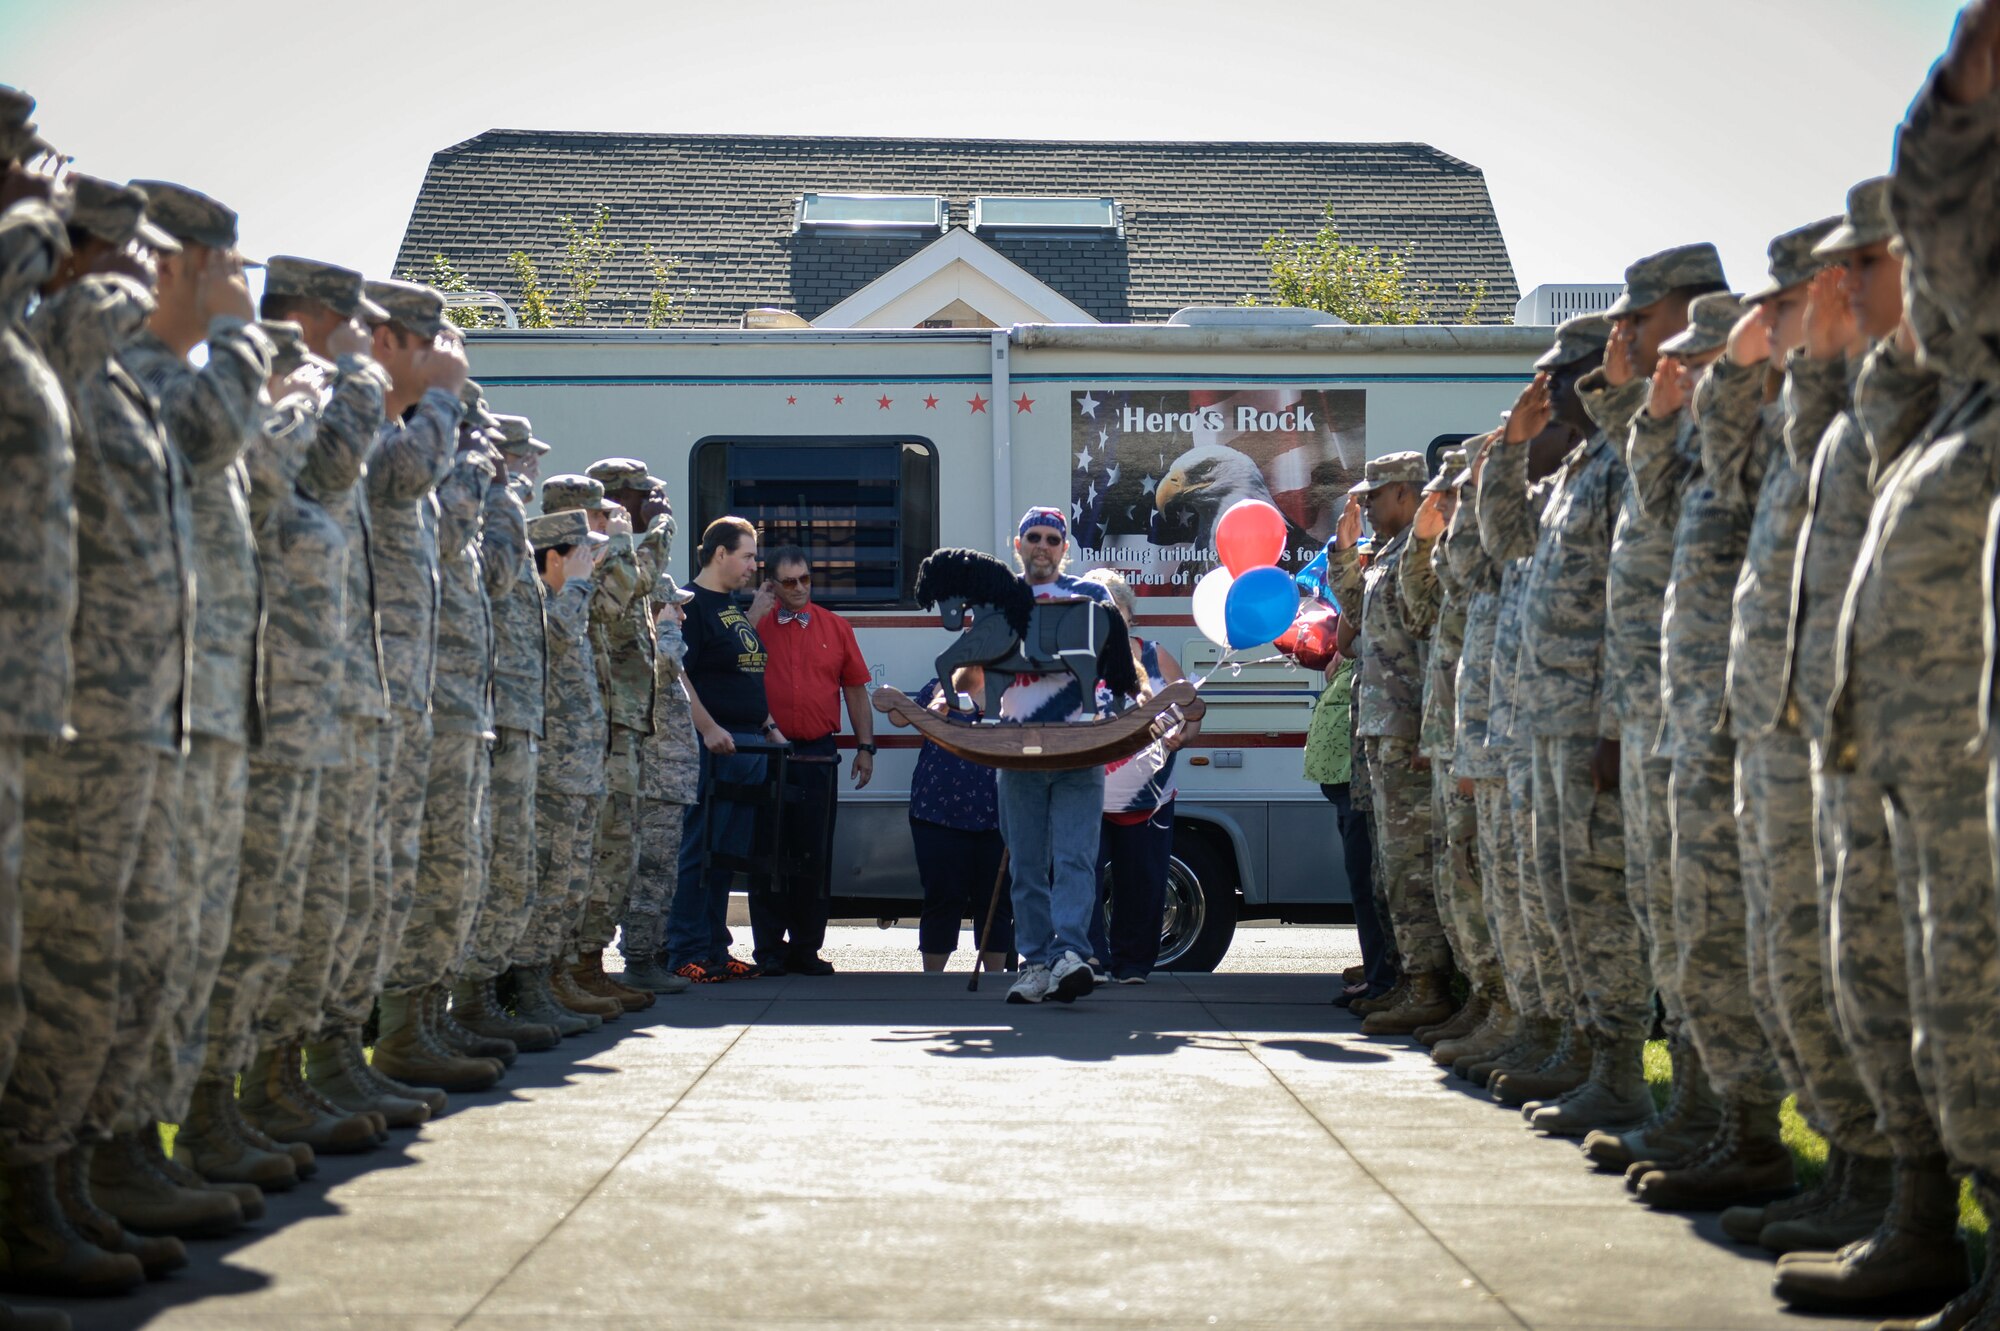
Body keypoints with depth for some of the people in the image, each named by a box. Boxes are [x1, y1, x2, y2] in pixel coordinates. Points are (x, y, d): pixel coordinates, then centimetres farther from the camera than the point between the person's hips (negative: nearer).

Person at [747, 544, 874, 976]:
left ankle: (806, 948, 12)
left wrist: (865, 747, 6)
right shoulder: (757, 624, 4)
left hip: (818, 753, 2)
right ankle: (769, 950, 7)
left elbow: (856, 691, 12)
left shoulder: (836, 628, 9)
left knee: (816, 855, 4)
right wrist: (755, 615, -13)